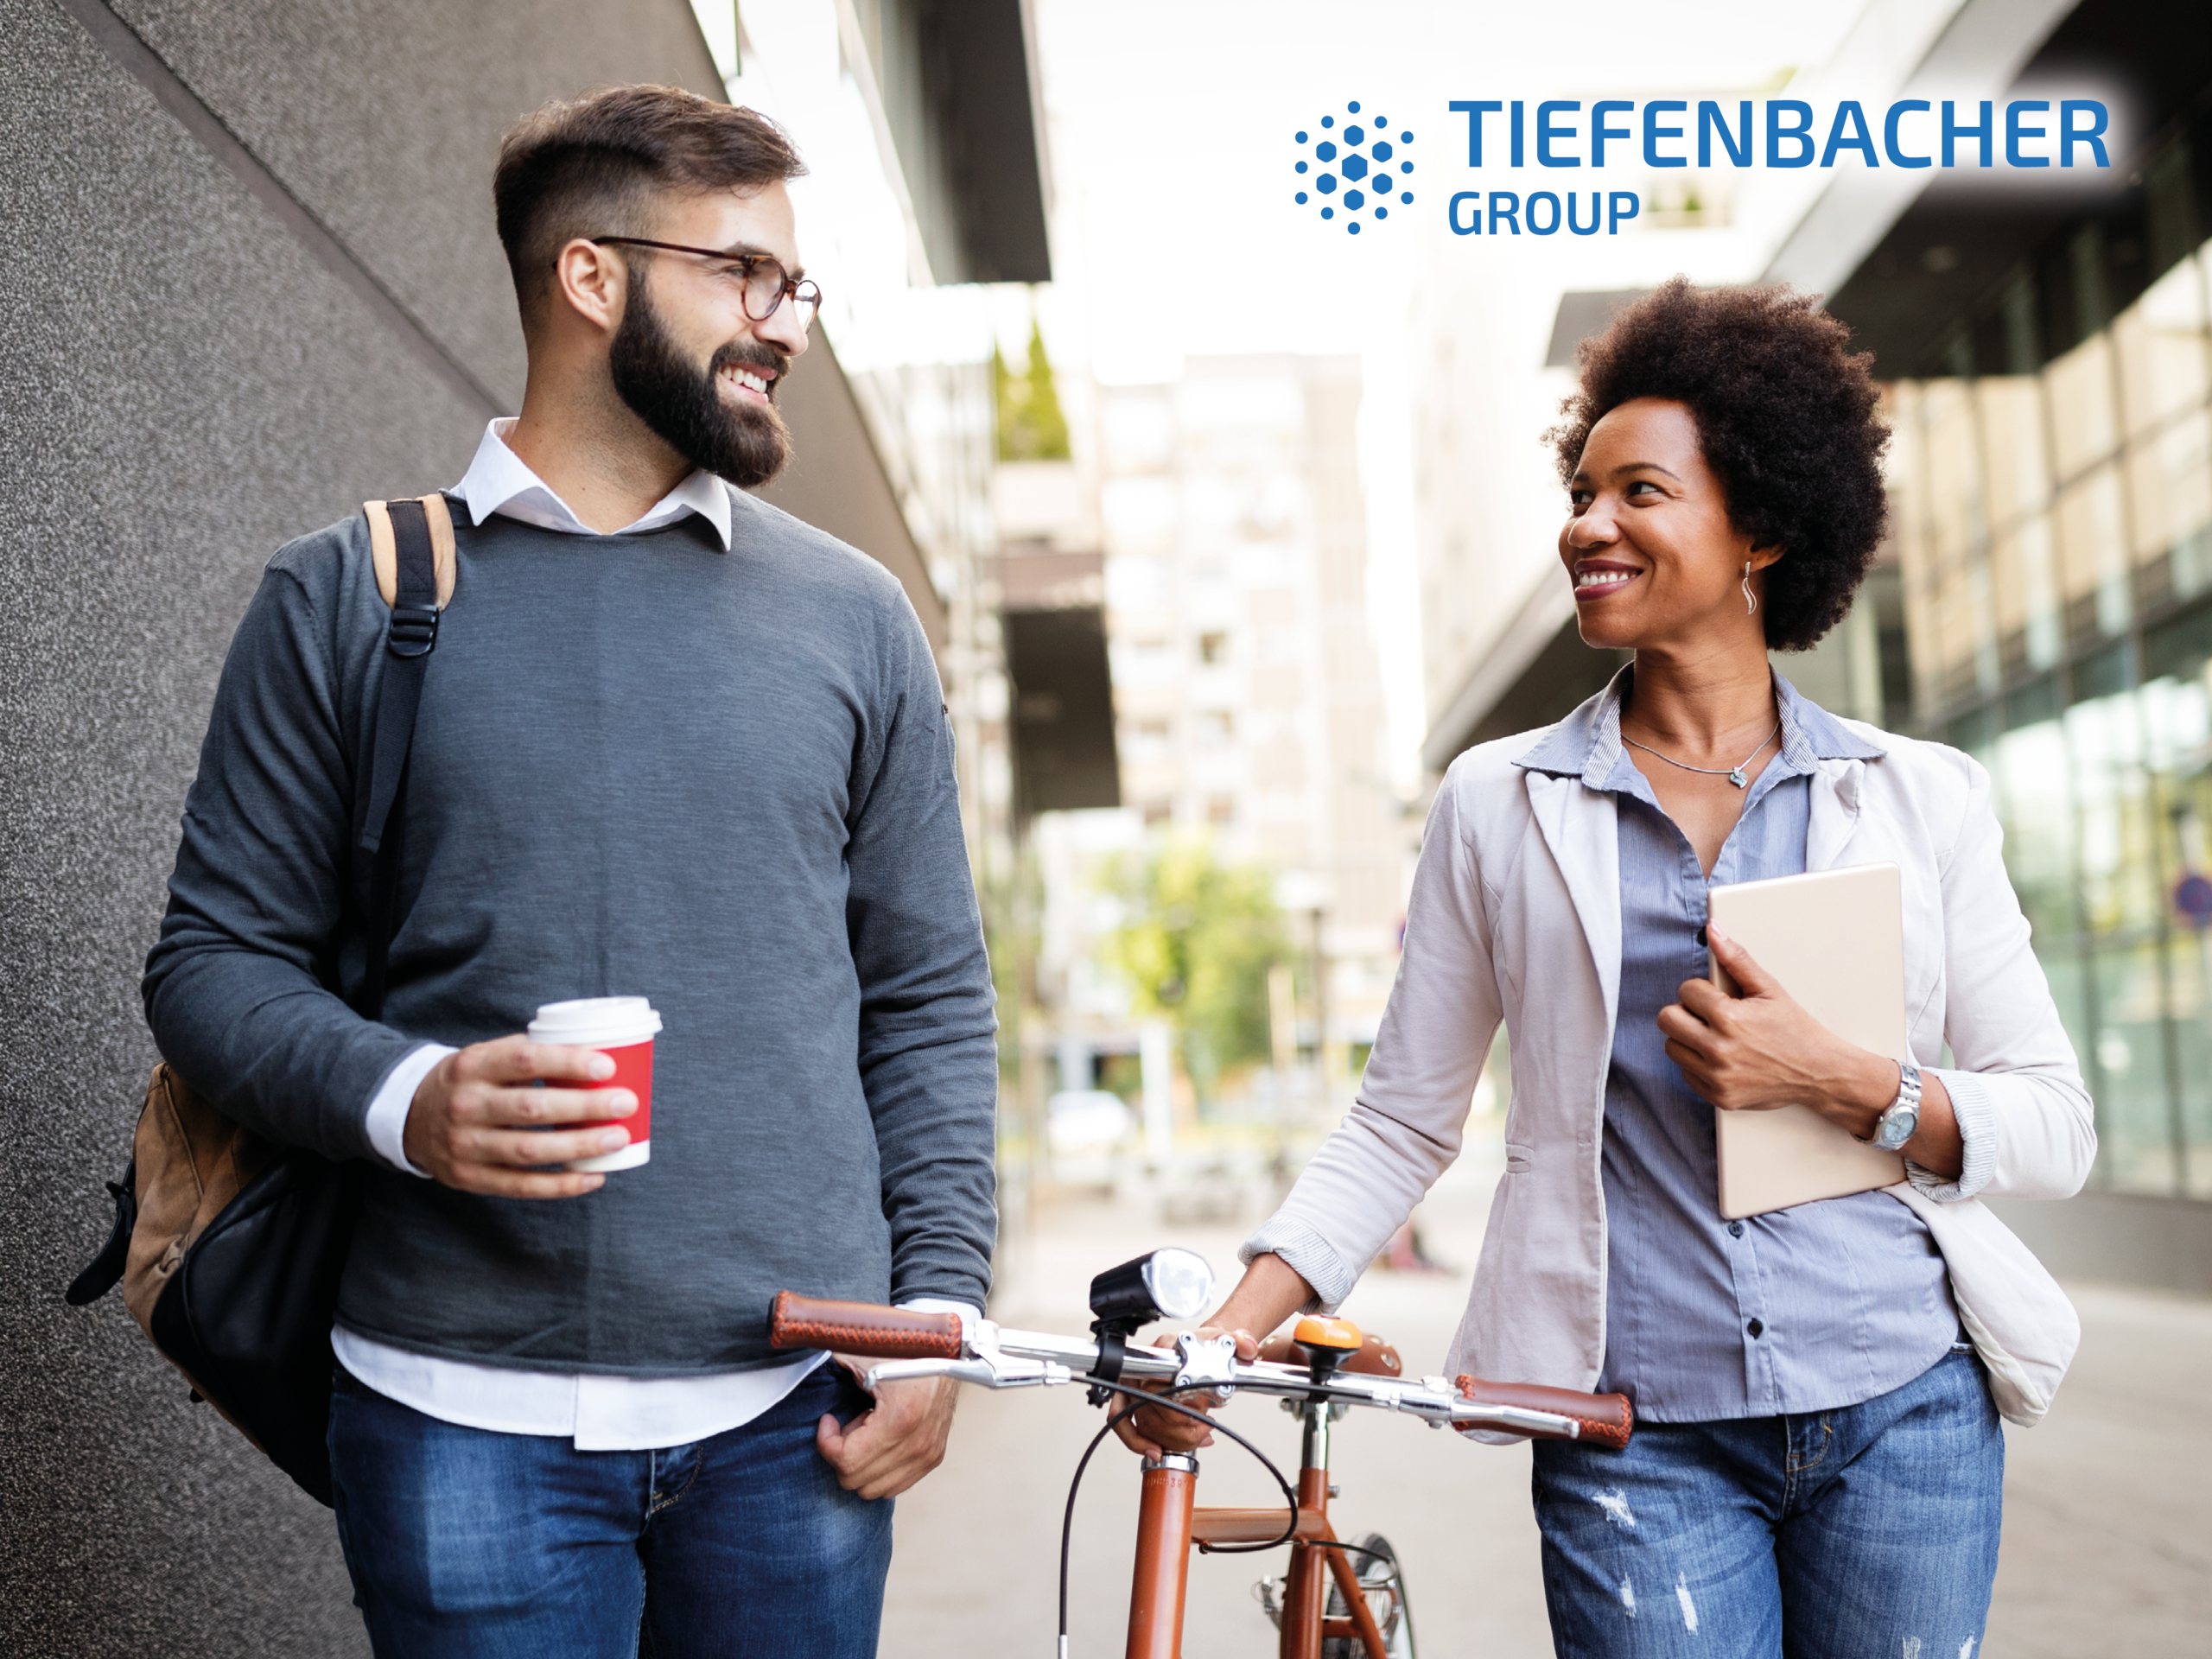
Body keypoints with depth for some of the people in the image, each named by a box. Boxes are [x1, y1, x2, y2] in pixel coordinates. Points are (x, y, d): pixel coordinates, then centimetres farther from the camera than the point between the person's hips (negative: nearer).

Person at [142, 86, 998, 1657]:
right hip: (465, 1417, -1)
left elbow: (929, 995, 10)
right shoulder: (345, 598, 3)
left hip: (793, 1414, 2)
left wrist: (940, 1298, 1)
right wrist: (399, 1099, -15)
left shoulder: (854, 615, 8)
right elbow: (219, 955, 4)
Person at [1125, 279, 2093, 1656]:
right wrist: (1229, 1331, -8)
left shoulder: (1920, 796, 4)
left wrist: (1840, 1082, -13)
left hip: (1903, 1410, 1)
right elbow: (1401, 1126, 4)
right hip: (1638, 1435, -1)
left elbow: (2057, 1128, 4)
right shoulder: (1500, 804, 4)